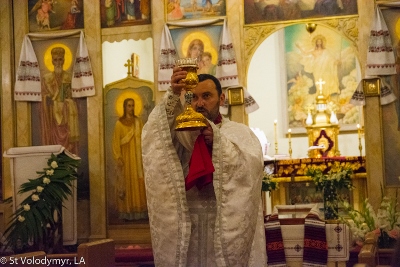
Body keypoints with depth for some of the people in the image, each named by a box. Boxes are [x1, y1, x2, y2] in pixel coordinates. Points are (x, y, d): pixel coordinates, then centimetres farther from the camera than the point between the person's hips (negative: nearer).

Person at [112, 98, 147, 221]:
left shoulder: (138, 121, 10)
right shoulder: (119, 123, -1)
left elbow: (143, 138, 8)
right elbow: (116, 141, -4)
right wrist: (118, 157, -11)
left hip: (137, 157, 3)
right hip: (126, 157, -3)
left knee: (139, 182, 2)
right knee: (127, 182, -3)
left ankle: (140, 210, 6)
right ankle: (127, 212, 0)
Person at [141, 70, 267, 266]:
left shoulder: (240, 132, 7)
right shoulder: (181, 132, 9)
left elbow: (252, 167, -10)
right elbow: (155, 133, -12)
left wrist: (217, 140, -15)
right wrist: (173, 95, -23)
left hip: (228, 221, -1)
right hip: (187, 223, 1)